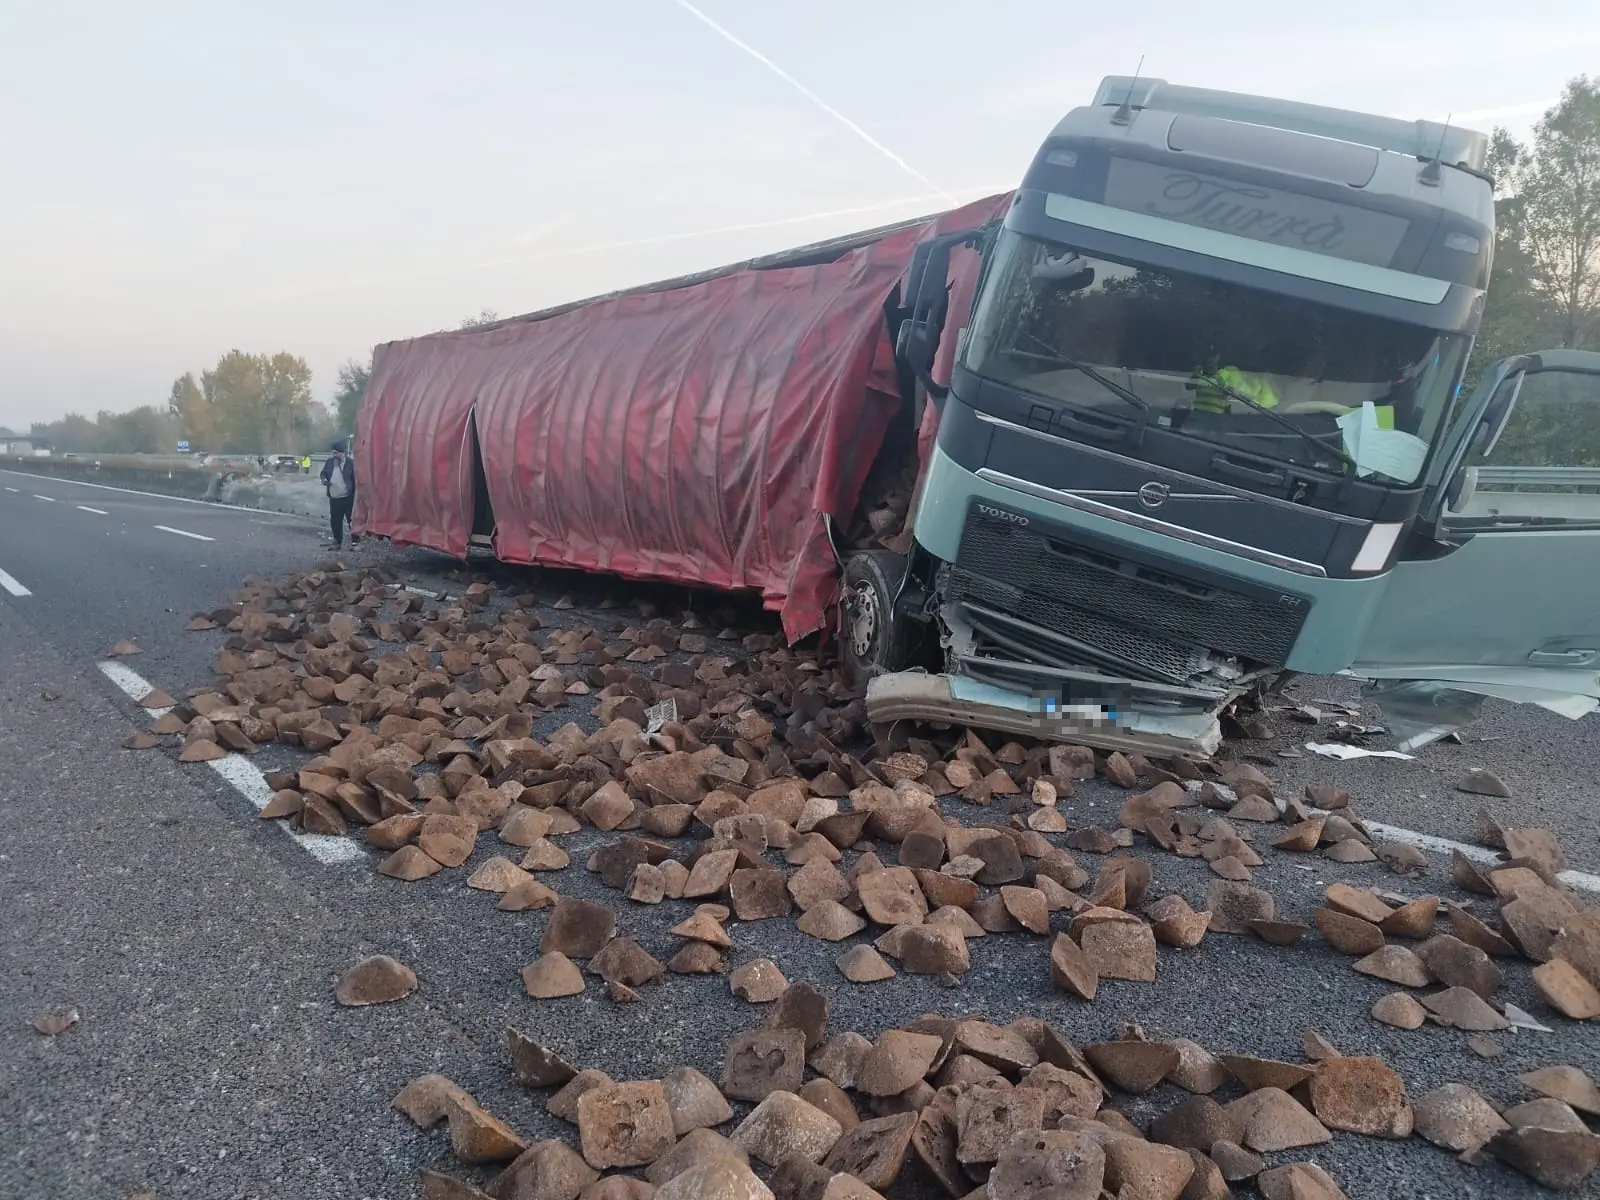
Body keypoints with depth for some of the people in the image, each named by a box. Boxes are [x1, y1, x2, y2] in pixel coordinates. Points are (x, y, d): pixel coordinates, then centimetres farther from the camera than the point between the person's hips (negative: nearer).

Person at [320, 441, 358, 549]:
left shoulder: (350, 463, -9)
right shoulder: (330, 462, 5)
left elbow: (355, 479, -8)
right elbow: (323, 473, 18)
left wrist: (355, 495, -13)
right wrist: (324, 479, -5)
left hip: (348, 497, -5)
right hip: (334, 498, 5)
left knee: (352, 520, 2)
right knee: (335, 521, 11)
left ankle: (355, 541, 10)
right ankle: (337, 541, 22)